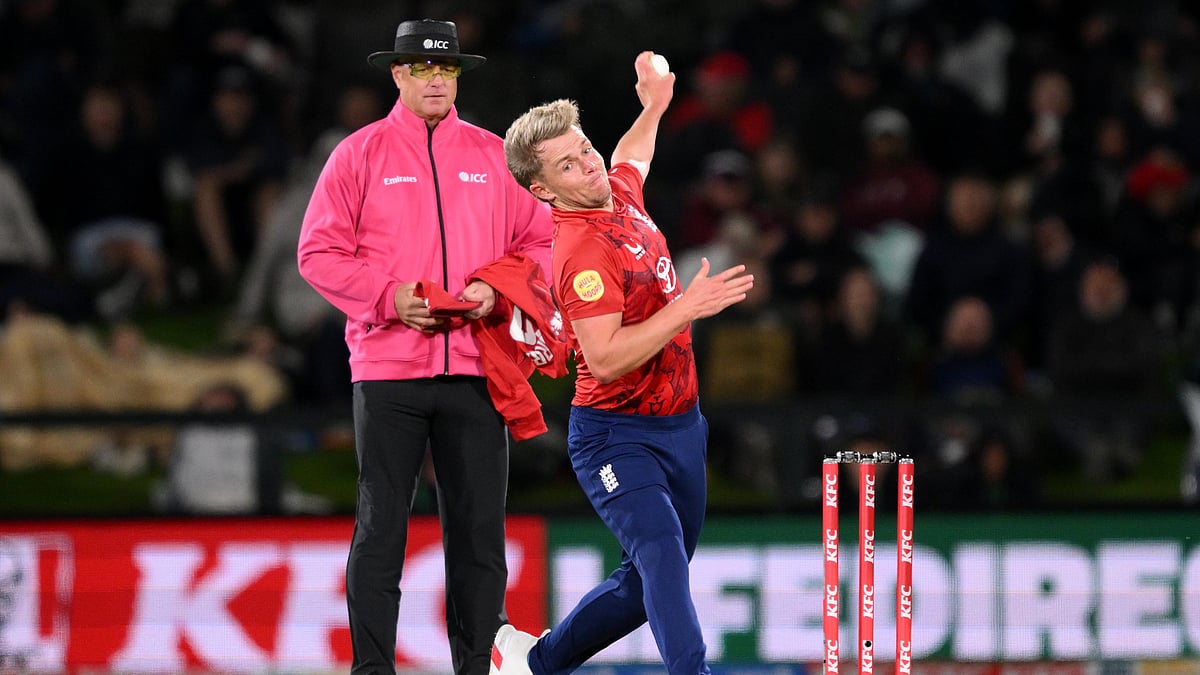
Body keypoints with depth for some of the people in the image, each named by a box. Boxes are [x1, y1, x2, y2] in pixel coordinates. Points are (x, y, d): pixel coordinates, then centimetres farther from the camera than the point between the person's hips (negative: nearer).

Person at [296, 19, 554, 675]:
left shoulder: (494, 155, 11)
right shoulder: (360, 153, 4)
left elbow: (540, 241, 12)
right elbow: (319, 252, 0)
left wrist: (495, 288, -7)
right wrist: (388, 296, -12)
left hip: (472, 368, 2)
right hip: (387, 369, -2)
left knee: (479, 528, 3)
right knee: (381, 526, -2)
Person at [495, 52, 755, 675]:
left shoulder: (620, 193, 5)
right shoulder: (582, 251, -23)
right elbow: (605, 360, -30)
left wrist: (653, 107, 31)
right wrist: (687, 308, -30)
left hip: (678, 425, 9)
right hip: (617, 433, -9)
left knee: (648, 584, 15)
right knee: (661, 552, -27)